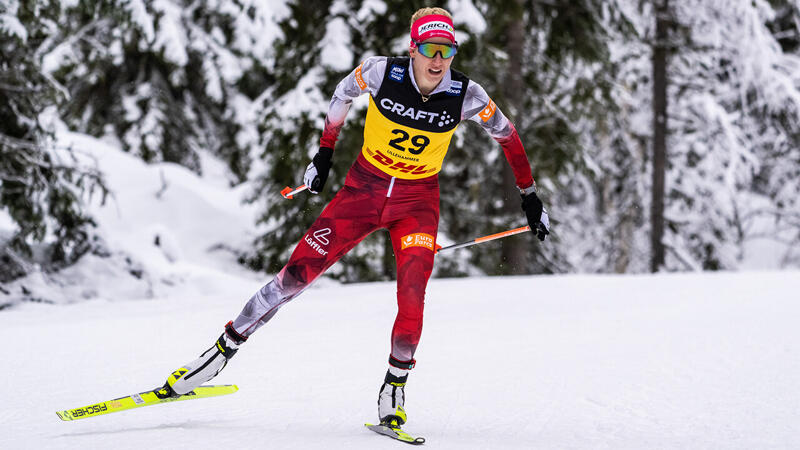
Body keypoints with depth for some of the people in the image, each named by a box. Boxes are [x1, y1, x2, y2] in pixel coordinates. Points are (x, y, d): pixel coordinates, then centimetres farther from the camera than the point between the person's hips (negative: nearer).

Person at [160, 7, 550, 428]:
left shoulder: (466, 95, -15)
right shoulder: (382, 71, -17)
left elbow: (506, 133, 3)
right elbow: (343, 93, 5)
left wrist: (530, 196, 8)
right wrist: (324, 153, 11)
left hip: (417, 199, 0)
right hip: (364, 187, 0)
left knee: (412, 293, -22)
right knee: (297, 273, -6)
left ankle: (396, 384, -1)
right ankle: (225, 348, 8)